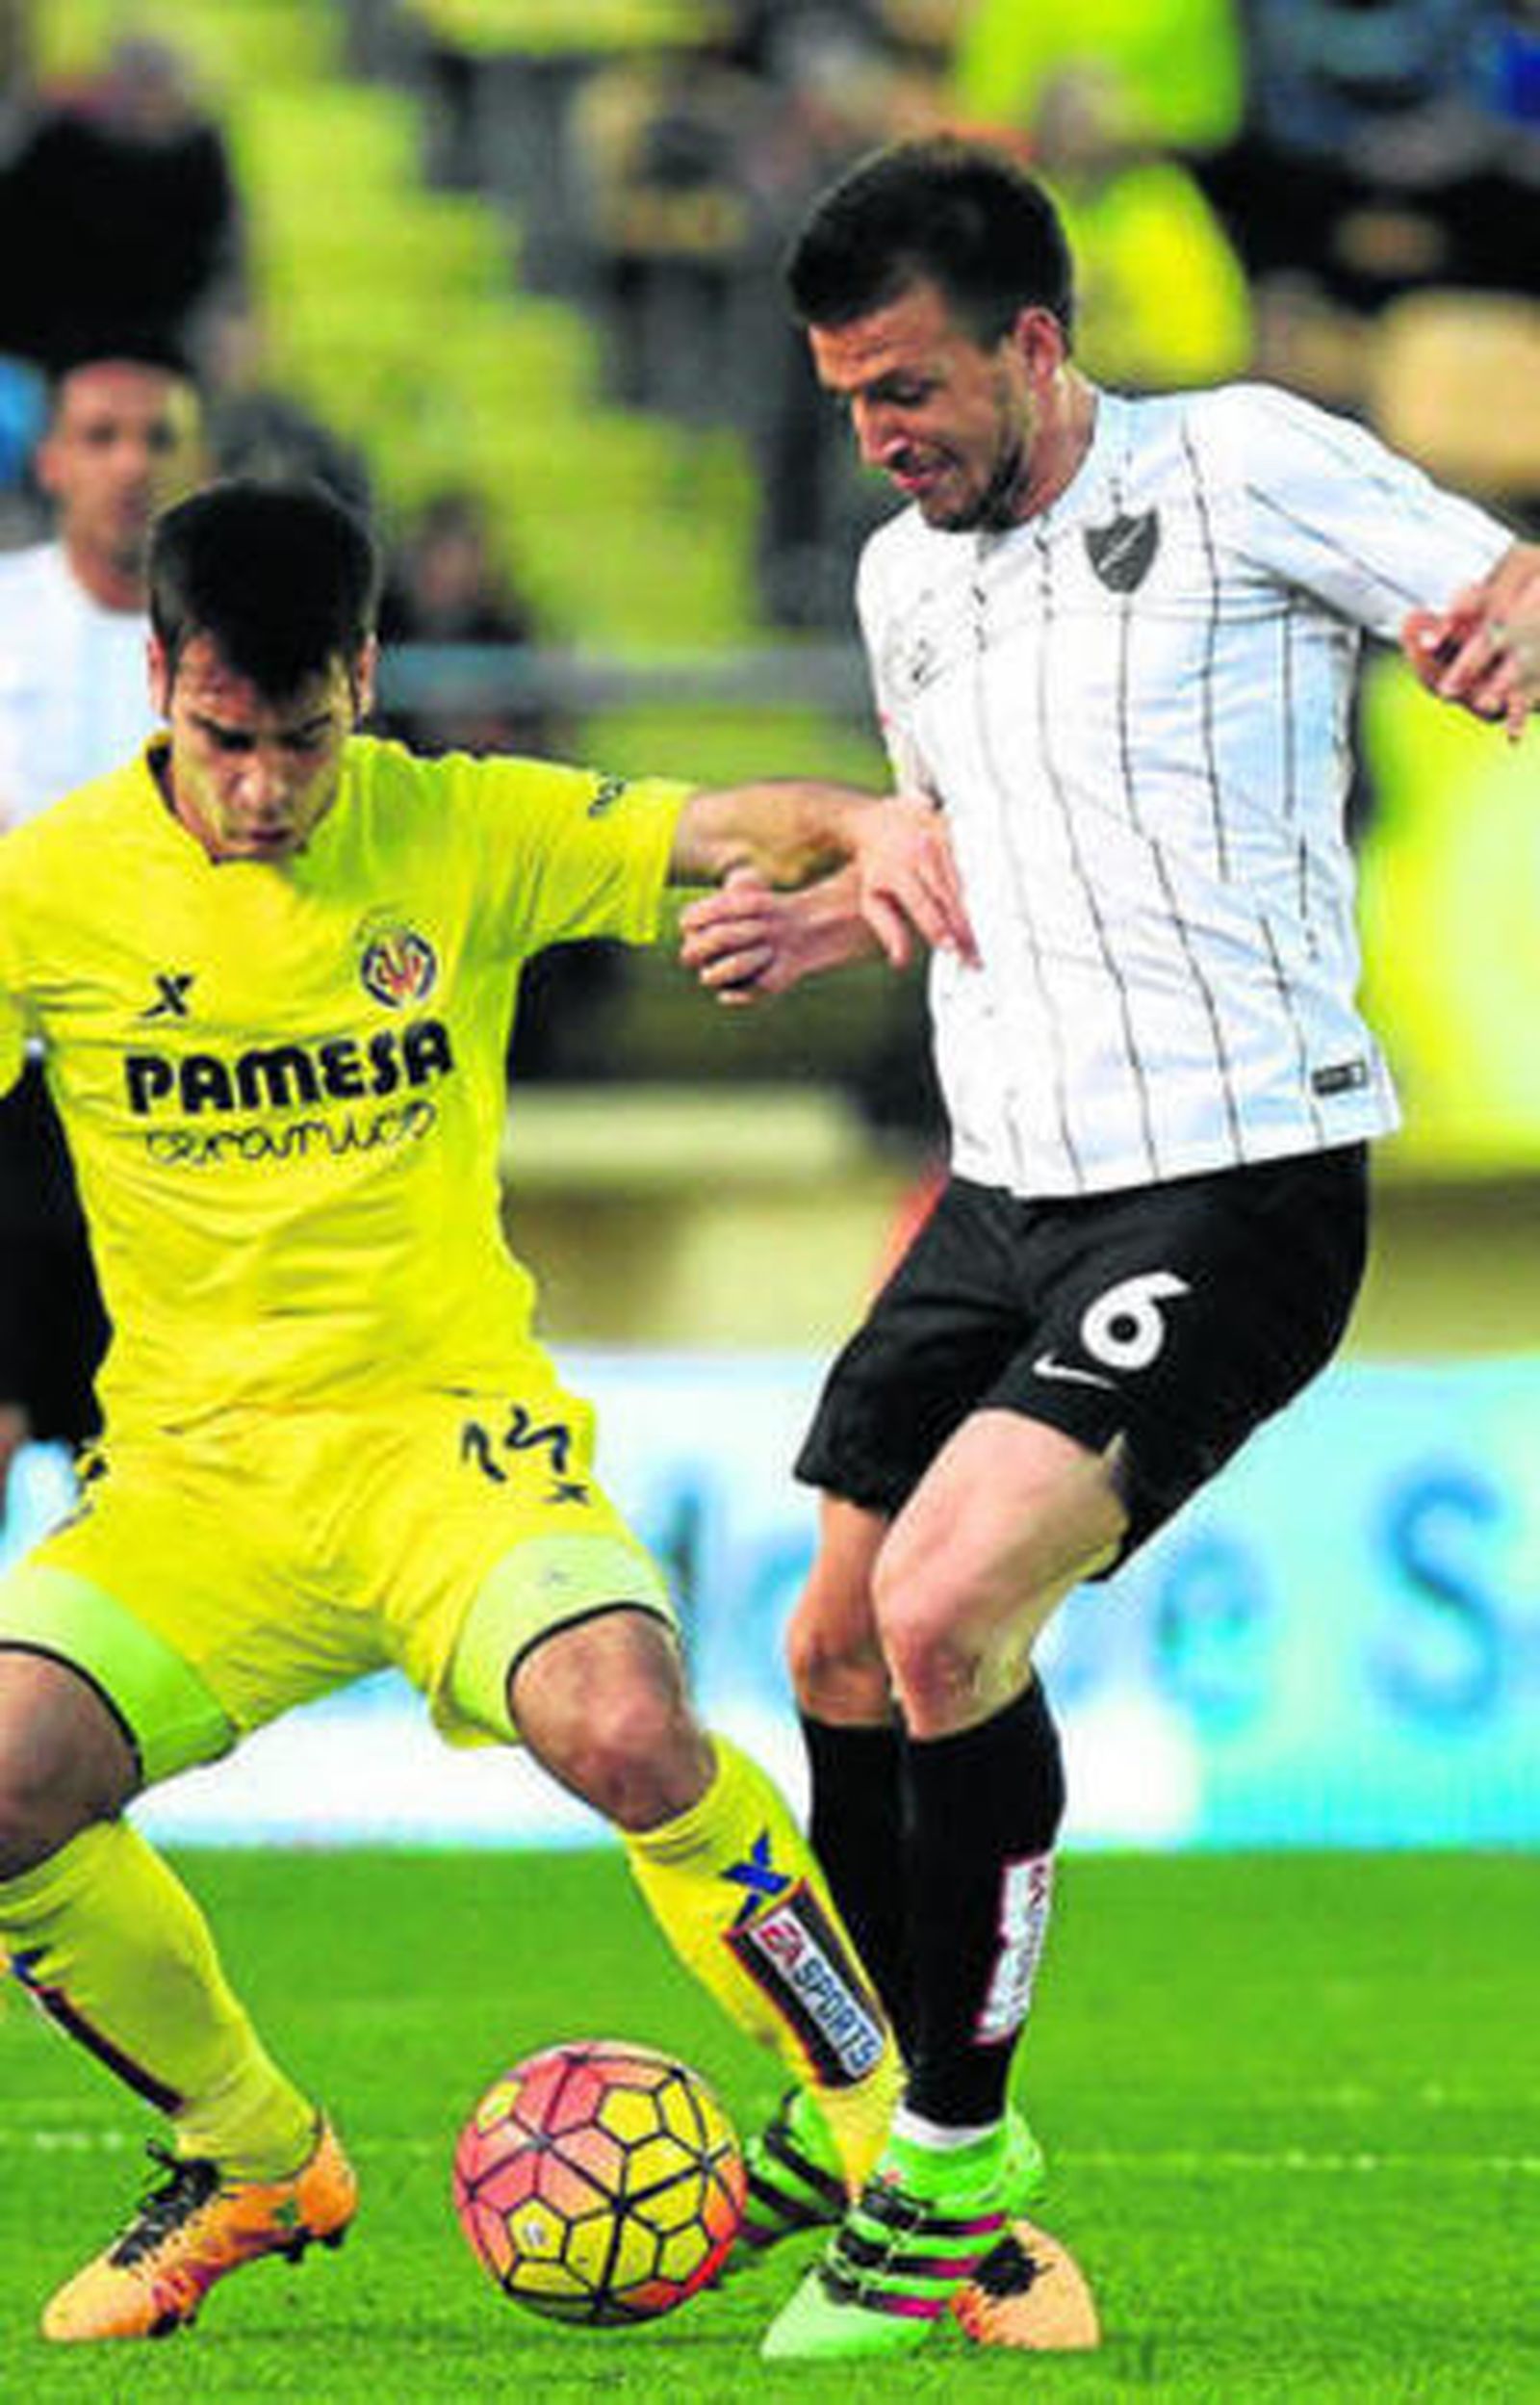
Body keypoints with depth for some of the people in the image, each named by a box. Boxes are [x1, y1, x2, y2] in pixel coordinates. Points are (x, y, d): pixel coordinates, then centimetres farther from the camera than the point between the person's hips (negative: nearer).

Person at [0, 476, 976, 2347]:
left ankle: (897, 2140, -12)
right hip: (190, 1471, 2)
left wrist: (868, 827, -31)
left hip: (445, 1425, -1)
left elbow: (728, 829, -8)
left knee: (624, 1727, -32)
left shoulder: (461, 834, -1)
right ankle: (251, 2159, 5)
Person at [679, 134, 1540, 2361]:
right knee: (843, 1668, 8)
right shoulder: (907, 579, 15)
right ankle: (878, 2099, 31)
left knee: (946, 1609, -21)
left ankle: (948, 2178, -9)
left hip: (1234, 1190, -8)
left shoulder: (1248, 468, -7)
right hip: (1009, 1189, 8)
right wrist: (833, 918, 13)